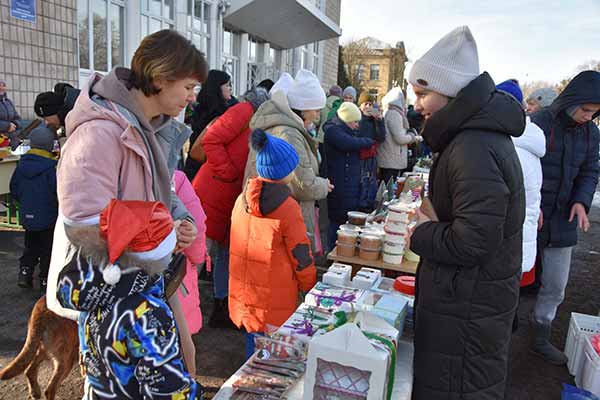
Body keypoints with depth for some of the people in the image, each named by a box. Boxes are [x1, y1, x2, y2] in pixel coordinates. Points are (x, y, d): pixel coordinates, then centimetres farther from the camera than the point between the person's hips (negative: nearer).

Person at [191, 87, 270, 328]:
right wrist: (229, 174, -17)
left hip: (232, 200, 9)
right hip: (211, 196, -9)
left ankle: (222, 310, 29)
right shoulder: (245, 111, -13)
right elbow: (211, 141, -19)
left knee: (226, 254, 16)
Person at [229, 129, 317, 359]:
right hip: (276, 301, -6)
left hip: (245, 293, 6)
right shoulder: (288, 207, -18)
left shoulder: (242, 200, 0)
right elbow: (301, 255, -12)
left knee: (253, 340, 21)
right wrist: (310, 287, 4)